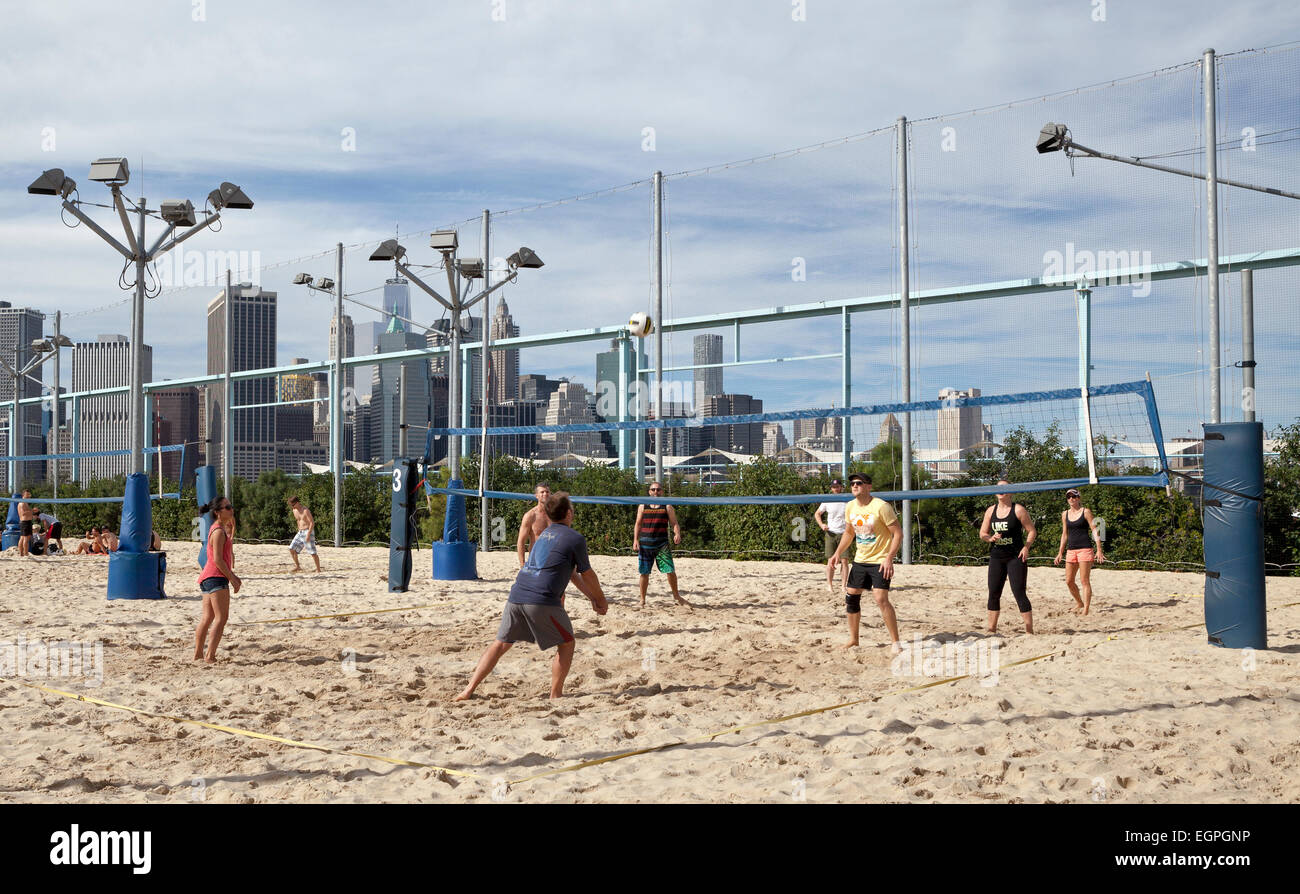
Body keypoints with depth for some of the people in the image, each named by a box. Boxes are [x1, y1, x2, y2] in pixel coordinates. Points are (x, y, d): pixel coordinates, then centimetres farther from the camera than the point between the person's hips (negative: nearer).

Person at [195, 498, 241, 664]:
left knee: (207, 617, 13)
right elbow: (218, 560, -19)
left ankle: (198, 654, 16)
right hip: (216, 578, -10)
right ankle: (210, 656, -12)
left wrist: (232, 575, 17)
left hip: (207, 578, 10)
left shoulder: (217, 530, 18)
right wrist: (232, 579, -14)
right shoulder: (219, 532, -14)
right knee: (221, 618, -9)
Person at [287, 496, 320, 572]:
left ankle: (318, 570, -4)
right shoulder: (294, 510, 9)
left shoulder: (305, 511, -16)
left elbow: (312, 523, -18)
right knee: (291, 549, 0)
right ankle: (297, 566, 10)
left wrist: (308, 534, -24)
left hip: (308, 532, -8)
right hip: (300, 532, 8)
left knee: (312, 552, -10)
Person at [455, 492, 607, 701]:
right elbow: (588, 575, 12)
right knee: (566, 643, 12)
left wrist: (592, 597, 36)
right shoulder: (576, 539, 1)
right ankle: (555, 695, 11)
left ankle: (469, 689, 8)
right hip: (542, 601, -7)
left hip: (516, 596, 7)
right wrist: (601, 601, 28)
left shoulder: (544, 534, 25)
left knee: (501, 643, 15)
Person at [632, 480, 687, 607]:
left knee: (670, 571, -6)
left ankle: (676, 596, 12)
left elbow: (675, 523, 3)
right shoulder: (643, 507, 9)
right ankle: (642, 600, 14)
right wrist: (635, 539, -2)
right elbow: (638, 524, 11)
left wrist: (677, 534, -18)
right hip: (645, 544, 1)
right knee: (644, 573, 3)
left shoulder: (667, 507, 6)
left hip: (662, 544, -1)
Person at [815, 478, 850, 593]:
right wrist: (821, 524, -2)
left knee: (844, 560, -6)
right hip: (830, 533, 1)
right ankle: (829, 585, 8)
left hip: (844, 534, -1)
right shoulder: (827, 501, 5)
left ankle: (844, 585, -3)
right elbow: (817, 514, 16)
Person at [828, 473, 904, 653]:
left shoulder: (881, 506, -17)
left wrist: (889, 558, -23)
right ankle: (853, 639, 22)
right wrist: (837, 554, 8)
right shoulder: (850, 507, 4)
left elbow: (898, 533, -15)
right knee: (851, 596, 6)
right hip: (860, 560, 7)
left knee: (881, 599, -19)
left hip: (880, 561, -7)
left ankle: (895, 642, -10)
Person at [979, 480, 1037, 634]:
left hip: (1016, 557, -5)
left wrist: (1026, 547, -17)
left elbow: (1032, 531, -2)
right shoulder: (990, 511, 10)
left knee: (1019, 593, -9)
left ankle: (1029, 630, -5)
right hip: (996, 557, 5)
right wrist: (991, 538, -8)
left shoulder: (1018, 510, -4)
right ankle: (991, 629, 13)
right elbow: (982, 534, 14)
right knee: (993, 593, 5)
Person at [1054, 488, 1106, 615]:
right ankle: (1079, 603, 27)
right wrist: (1060, 553, 17)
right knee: (1069, 581, 6)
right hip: (1071, 550, 5)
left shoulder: (1085, 512, -1)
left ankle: (1086, 610, -5)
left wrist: (1099, 550, -11)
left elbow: (1094, 530, -4)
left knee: (1084, 581, -7)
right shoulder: (1065, 514, 12)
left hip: (1085, 549, -5)